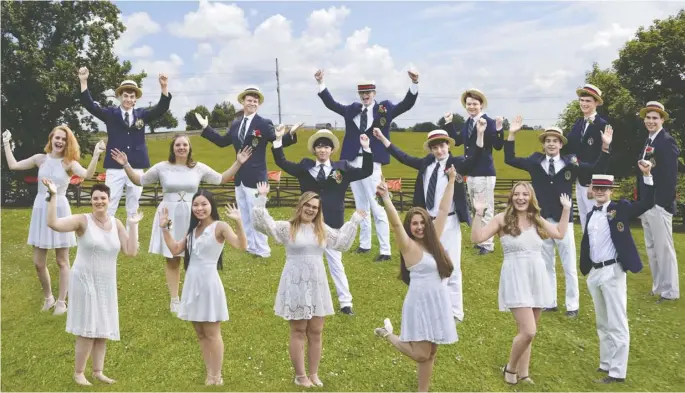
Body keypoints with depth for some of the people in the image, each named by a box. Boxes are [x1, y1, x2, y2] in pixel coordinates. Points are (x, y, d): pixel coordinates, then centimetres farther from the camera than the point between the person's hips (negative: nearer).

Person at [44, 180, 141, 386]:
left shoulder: (116, 224, 3)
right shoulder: (83, 220, -10)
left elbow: (131, 251, -3)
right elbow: (53, 223, -25)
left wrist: (133, 225, -3)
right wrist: (53, 195, -27)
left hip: (106, 284, 5)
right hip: (85, 282, -5)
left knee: (103, 329, 10)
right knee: (87, 329, -2)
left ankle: (98, 371, 23)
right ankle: (78, 373, 15)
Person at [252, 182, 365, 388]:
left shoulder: (322, 230, 10)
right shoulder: (287, 228, -3)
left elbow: (343, 242, 23)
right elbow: (262, 223, -14)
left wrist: (354, 221, 21)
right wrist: (262, 199, -21)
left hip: (317, 285, 4)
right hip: (296, 284, -4)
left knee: (316, 332, 9)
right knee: (298, 331, 4)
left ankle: (314, 374, 22)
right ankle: (300, 375, 15)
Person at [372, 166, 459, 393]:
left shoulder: (432, 240, 7)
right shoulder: (409, 246, -9)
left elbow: (444, 210, 10)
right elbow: (395, 223, -25)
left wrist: (451, 181, 12)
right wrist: (386, 198, -38)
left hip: (439, 303, 6)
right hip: (420, 302, -6)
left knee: (431, 353, 12)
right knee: (420, 354, -5)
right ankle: (388, 333, 16)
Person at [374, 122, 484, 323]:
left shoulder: (457, 163, -9)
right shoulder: (427, 163, 5)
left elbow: (474, 159, -27)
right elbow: (404, 158, 12)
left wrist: (480, 134, -41)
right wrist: (383, 138, 11)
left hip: (448, 222, -5)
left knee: (451, 269, 3)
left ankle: (455, 313, 16)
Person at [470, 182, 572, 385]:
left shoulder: (537, 220, 9)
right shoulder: (502, 219, -5)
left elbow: (560, 233, 19)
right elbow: (476, 238, -11)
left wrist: (566, 210, 14)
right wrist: (478, 213, -19)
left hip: (537, 278, 5)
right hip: (515, 279, -5)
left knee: (528, 332, 12)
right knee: (528, 331, -14)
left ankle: (523, 373, 26)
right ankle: (510, 368, 11)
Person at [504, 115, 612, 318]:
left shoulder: (571, 162, -2)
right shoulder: (535, 161, 2)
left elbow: (598, 169, -7)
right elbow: (509, 159, 1)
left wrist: (605, 147, -20)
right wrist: (512, 134, -9)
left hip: (563, 221, -1)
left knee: (569, 267, 7)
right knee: (545, 266, 13)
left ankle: (572, 306, 19)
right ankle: (549, 303, 26)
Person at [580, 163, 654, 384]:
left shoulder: (620, 208, -3)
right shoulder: (590, 215, 13)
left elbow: (648, 203, -15)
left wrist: (647, 175, -23)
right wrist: (585, 269, 11)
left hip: (613, 272, -7)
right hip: (594, 273, 7)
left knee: (617, 324, -2)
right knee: (602, 324, 16)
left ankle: (617, 372, 4)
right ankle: (605, 365, 28)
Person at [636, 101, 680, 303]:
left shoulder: (667, 141, -12)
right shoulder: (647, 142, 13)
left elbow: (670, 176, -17)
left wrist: (664, 203, -19)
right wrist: (639, 200, 13)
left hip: (659, 204, -9)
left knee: (664, 248, -1)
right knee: (651, 248, 14)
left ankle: (669, 291, 9)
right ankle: (658, 286, 25)